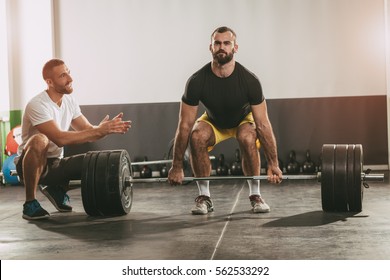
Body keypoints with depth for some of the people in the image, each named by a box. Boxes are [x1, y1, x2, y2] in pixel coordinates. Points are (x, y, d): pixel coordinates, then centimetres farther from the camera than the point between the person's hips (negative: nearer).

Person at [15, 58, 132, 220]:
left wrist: (108, 128, -19)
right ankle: (30, 203, -24)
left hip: (55, 163, 7)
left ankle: (57, 188, 14)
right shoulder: (37, 105, -23)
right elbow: (60, 138, -33)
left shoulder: (70, 101, 2)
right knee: (40, 141, -40)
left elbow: (88, 131, 2)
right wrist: (99, 130, -34)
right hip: (30, 164, -7)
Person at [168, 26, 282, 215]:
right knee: (196, 137, -32)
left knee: (248, 138, -36)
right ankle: (204, 197, -15)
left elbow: (263, 124, -27)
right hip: (213, 121, 1)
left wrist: (273, 164, -26)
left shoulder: (249, 80, -32)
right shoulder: (197, 81, -30)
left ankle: (255, 195, -15)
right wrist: (177, 167, -23)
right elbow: (185, 125, -25)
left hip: (243, 119, -1)